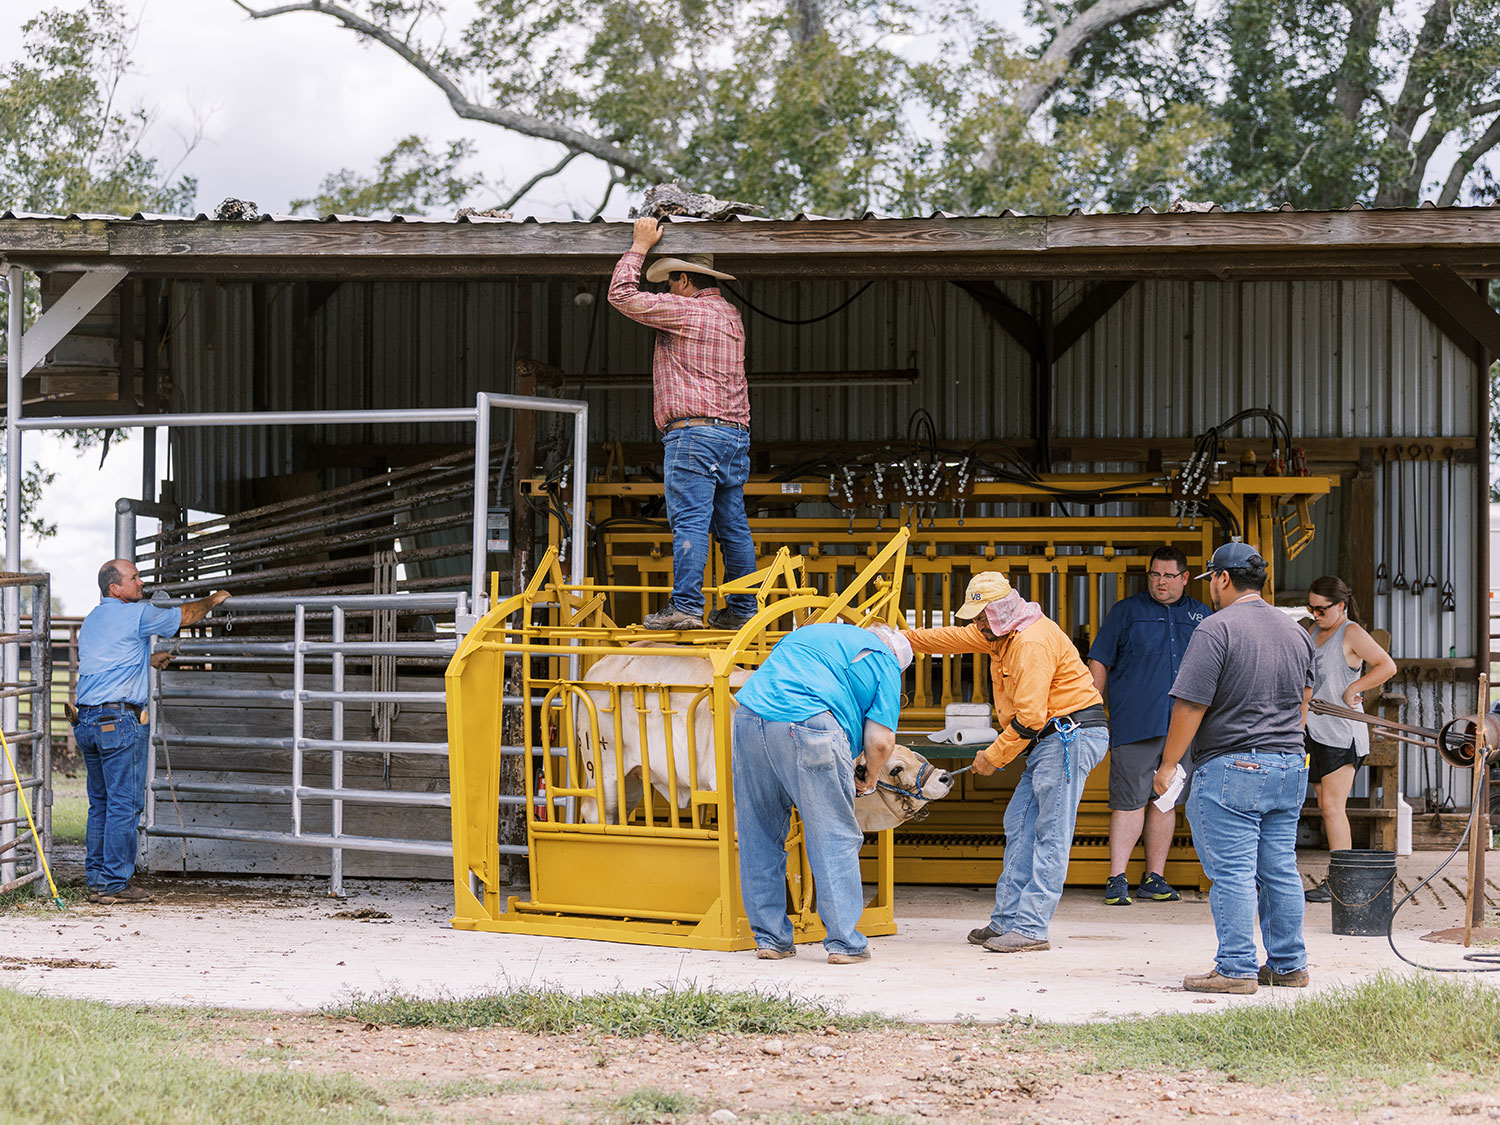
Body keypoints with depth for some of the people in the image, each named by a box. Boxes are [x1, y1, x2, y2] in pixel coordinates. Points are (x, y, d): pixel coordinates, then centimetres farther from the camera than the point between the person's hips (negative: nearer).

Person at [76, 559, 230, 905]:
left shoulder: (91, 620, 17)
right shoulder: (137, 614, -7)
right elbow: (184, 616, 5)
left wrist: (146, 660, 39)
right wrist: (212, 600, 23)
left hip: (86, 720, 8)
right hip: (120, 719, -8)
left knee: (100, 804, 12)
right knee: (124, 804, -5)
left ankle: (96, 881, 12)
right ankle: (115, 884, -5)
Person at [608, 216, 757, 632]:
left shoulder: (684, 309, -5)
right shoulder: (731, 315, 20)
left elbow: (622, 295, -2)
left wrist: (639, 246, 8)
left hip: (694, 431, -8)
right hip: (735, 432, 8)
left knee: (689, 521, -12)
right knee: (733, 525, 8)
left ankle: (686, 606, -18)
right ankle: (742, 609, 8)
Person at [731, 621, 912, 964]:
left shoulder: (812, 632, 35)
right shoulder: (885, 663, 16)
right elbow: (880, 741, 6)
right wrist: (871, 777, 26)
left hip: (749, 716, 6)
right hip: (806, 726, -6)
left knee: (758, 834, 15)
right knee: (835, 837, 4)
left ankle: (769, 938, 20)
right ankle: (844, 941, 5)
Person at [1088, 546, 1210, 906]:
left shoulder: (1201, 615, 14)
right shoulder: (1126, 612, 6)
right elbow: (1099, 661, 5)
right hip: (1134, 724, -3)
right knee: (1129, 800, -8)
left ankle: (1154, 877, 13)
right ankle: (1117, 879, -7)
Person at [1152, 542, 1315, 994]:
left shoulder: (1217, 629, -12)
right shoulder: (1295, 631, 14)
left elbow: (1190, 705, -14)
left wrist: (1168, 765, -6)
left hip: (1231, 768, -8)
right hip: (1290, 767, 8)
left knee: (1232, 873, -5)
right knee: (1280, 871, 12)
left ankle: (1236, 969, -6)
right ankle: (1288, 965, 16)